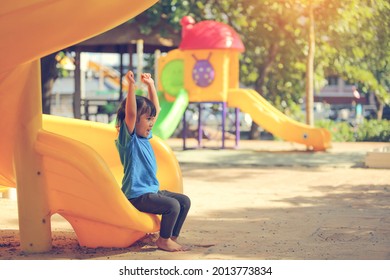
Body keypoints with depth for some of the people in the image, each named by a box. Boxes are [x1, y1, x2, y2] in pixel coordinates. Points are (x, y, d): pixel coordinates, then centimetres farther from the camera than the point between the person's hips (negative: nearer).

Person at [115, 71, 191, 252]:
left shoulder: (144, 136, 13)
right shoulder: (128, 138, -12)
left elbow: (156, 109, 20)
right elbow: (130, 113, -28)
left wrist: (150, 85, 16)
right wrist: (131, 86, -35)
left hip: (152, 191, 10)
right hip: (136, 196, -10)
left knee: (185, 201, 6)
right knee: (172, 205, -23)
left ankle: (172, 238, 10)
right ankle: (163, 240, -4)